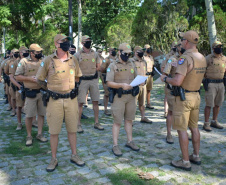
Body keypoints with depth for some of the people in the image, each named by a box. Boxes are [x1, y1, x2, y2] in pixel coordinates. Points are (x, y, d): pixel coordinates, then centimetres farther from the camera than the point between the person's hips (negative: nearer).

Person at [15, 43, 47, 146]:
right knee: (29, 115, 2)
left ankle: (39, 134, 22)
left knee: (41, 114, 9)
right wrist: (30, 78, -16)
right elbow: (17, 76, -4)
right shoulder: (24, 62, -4)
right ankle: (29, 136, 17)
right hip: (31, 92, -4)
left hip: (43, 91, 4)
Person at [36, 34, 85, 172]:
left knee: (72, 129, 11)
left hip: (71, 99, 3)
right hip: (55, 100, -2)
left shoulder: (73, 60, 5)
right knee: (54, 130, 6)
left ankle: (74, 155, 26)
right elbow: (40, 79, 5)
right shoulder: (48, 60, -4)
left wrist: (70, 87, 11)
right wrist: (50, 89, 7)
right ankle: (54, 159, 20)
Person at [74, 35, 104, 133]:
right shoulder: (78, 54, -1)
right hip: (83, 80, -3)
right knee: (80, 102, -2)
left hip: (94, 80, 4)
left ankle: (96, 123, 17)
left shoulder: (95, 54, 10)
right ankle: (78, 124, 7)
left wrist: (92, 72, 4)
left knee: (95, 101, 7)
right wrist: (82, 73, -7)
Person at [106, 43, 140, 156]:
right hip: (119, 97, -5)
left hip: (131, 96, 5)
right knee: (117, 122, 0)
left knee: (129, 120, 14)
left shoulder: (132, 65, 12)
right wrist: (122, 85, -25)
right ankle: (115, 146, 8)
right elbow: (109, 83, -12)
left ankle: (130, 141, 27)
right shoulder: (113, 66, -4)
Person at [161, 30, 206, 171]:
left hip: (183, 97, -8)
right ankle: (196, 156, 30)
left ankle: (185, 162, 9)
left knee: (182, 129, 1)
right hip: (196, 96, 8)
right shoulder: (202, 58, 7)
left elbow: (177, 81, -27)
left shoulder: (186, 58, -21)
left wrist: (165, 78, -8)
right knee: (194, 127, 18)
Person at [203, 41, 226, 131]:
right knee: (209, 105, -4)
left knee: (218, 104, 12)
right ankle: (206, 123, 3)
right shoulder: (208, 58, -7)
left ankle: (214, 121, 24)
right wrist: (207, 78, -5)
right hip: (211, 84, -6)